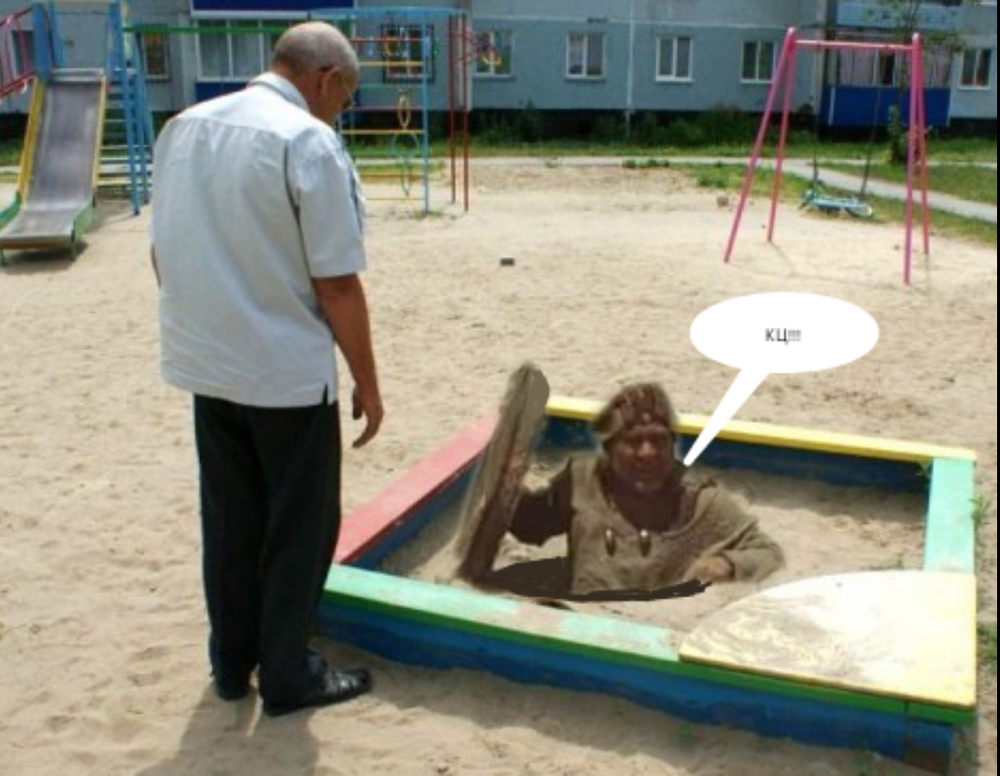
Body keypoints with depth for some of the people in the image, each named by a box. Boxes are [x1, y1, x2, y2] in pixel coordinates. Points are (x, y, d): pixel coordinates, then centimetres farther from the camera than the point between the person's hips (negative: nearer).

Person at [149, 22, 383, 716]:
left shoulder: (181, 129, 6)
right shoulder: (309, 143, -16)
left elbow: (164, 255, 11)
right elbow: (337, 285, -17)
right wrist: (367, 384, -7)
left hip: (204, 366, 7)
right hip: (289, 373, -6)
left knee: (229, 521, 19)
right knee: (300, 527, 10)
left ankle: (232, 664, 32)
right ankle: (287, 677, 22)